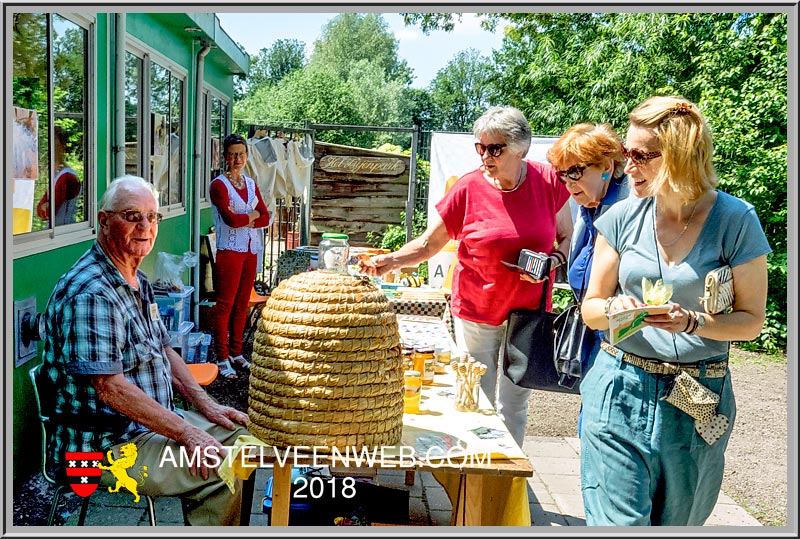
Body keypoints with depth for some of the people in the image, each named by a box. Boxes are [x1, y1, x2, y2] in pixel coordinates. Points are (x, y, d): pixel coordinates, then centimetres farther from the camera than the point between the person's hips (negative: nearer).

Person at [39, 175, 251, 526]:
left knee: (240, 434, 12)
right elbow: (109, 387, -27)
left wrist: (205, 405, 6)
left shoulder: (136, 280, 12)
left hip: (149, 422, 11)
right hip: (103, 445, -10)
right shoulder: (90, 293, -22)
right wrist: (186, 433, -24)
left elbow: (162, 350, 18)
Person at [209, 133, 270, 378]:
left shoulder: (251, 184, 13)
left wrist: (244, 220, -11)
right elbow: (231, 219, -19)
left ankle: (236, 353, 21)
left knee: (242, 303, 11)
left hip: (251, 250, 6)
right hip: (229, 250, -6)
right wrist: (252, 214, -3)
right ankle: (222, 358, 1)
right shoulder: (219, 185, -7)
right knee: (225, 304, -5)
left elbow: (265, 217, 5)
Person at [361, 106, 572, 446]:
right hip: (476, 312, -1)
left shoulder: (548, 181, -5)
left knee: (513, 407, 12)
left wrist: (552, 261, -14)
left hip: (529, 312, 1)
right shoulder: (468, 188, -10)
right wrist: (391, 261, -23)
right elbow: (427, 244, -6)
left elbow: (567, 238, 7)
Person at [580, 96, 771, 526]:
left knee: (676, 522, 16)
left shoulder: (734, 220, -7)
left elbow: (752, 320, -3)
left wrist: (692, 323, -21)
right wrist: (613, 309, -18)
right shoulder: (623, 217, 0)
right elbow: (590, 307, 5)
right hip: (620, 391, 1)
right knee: (620, 521, -2)